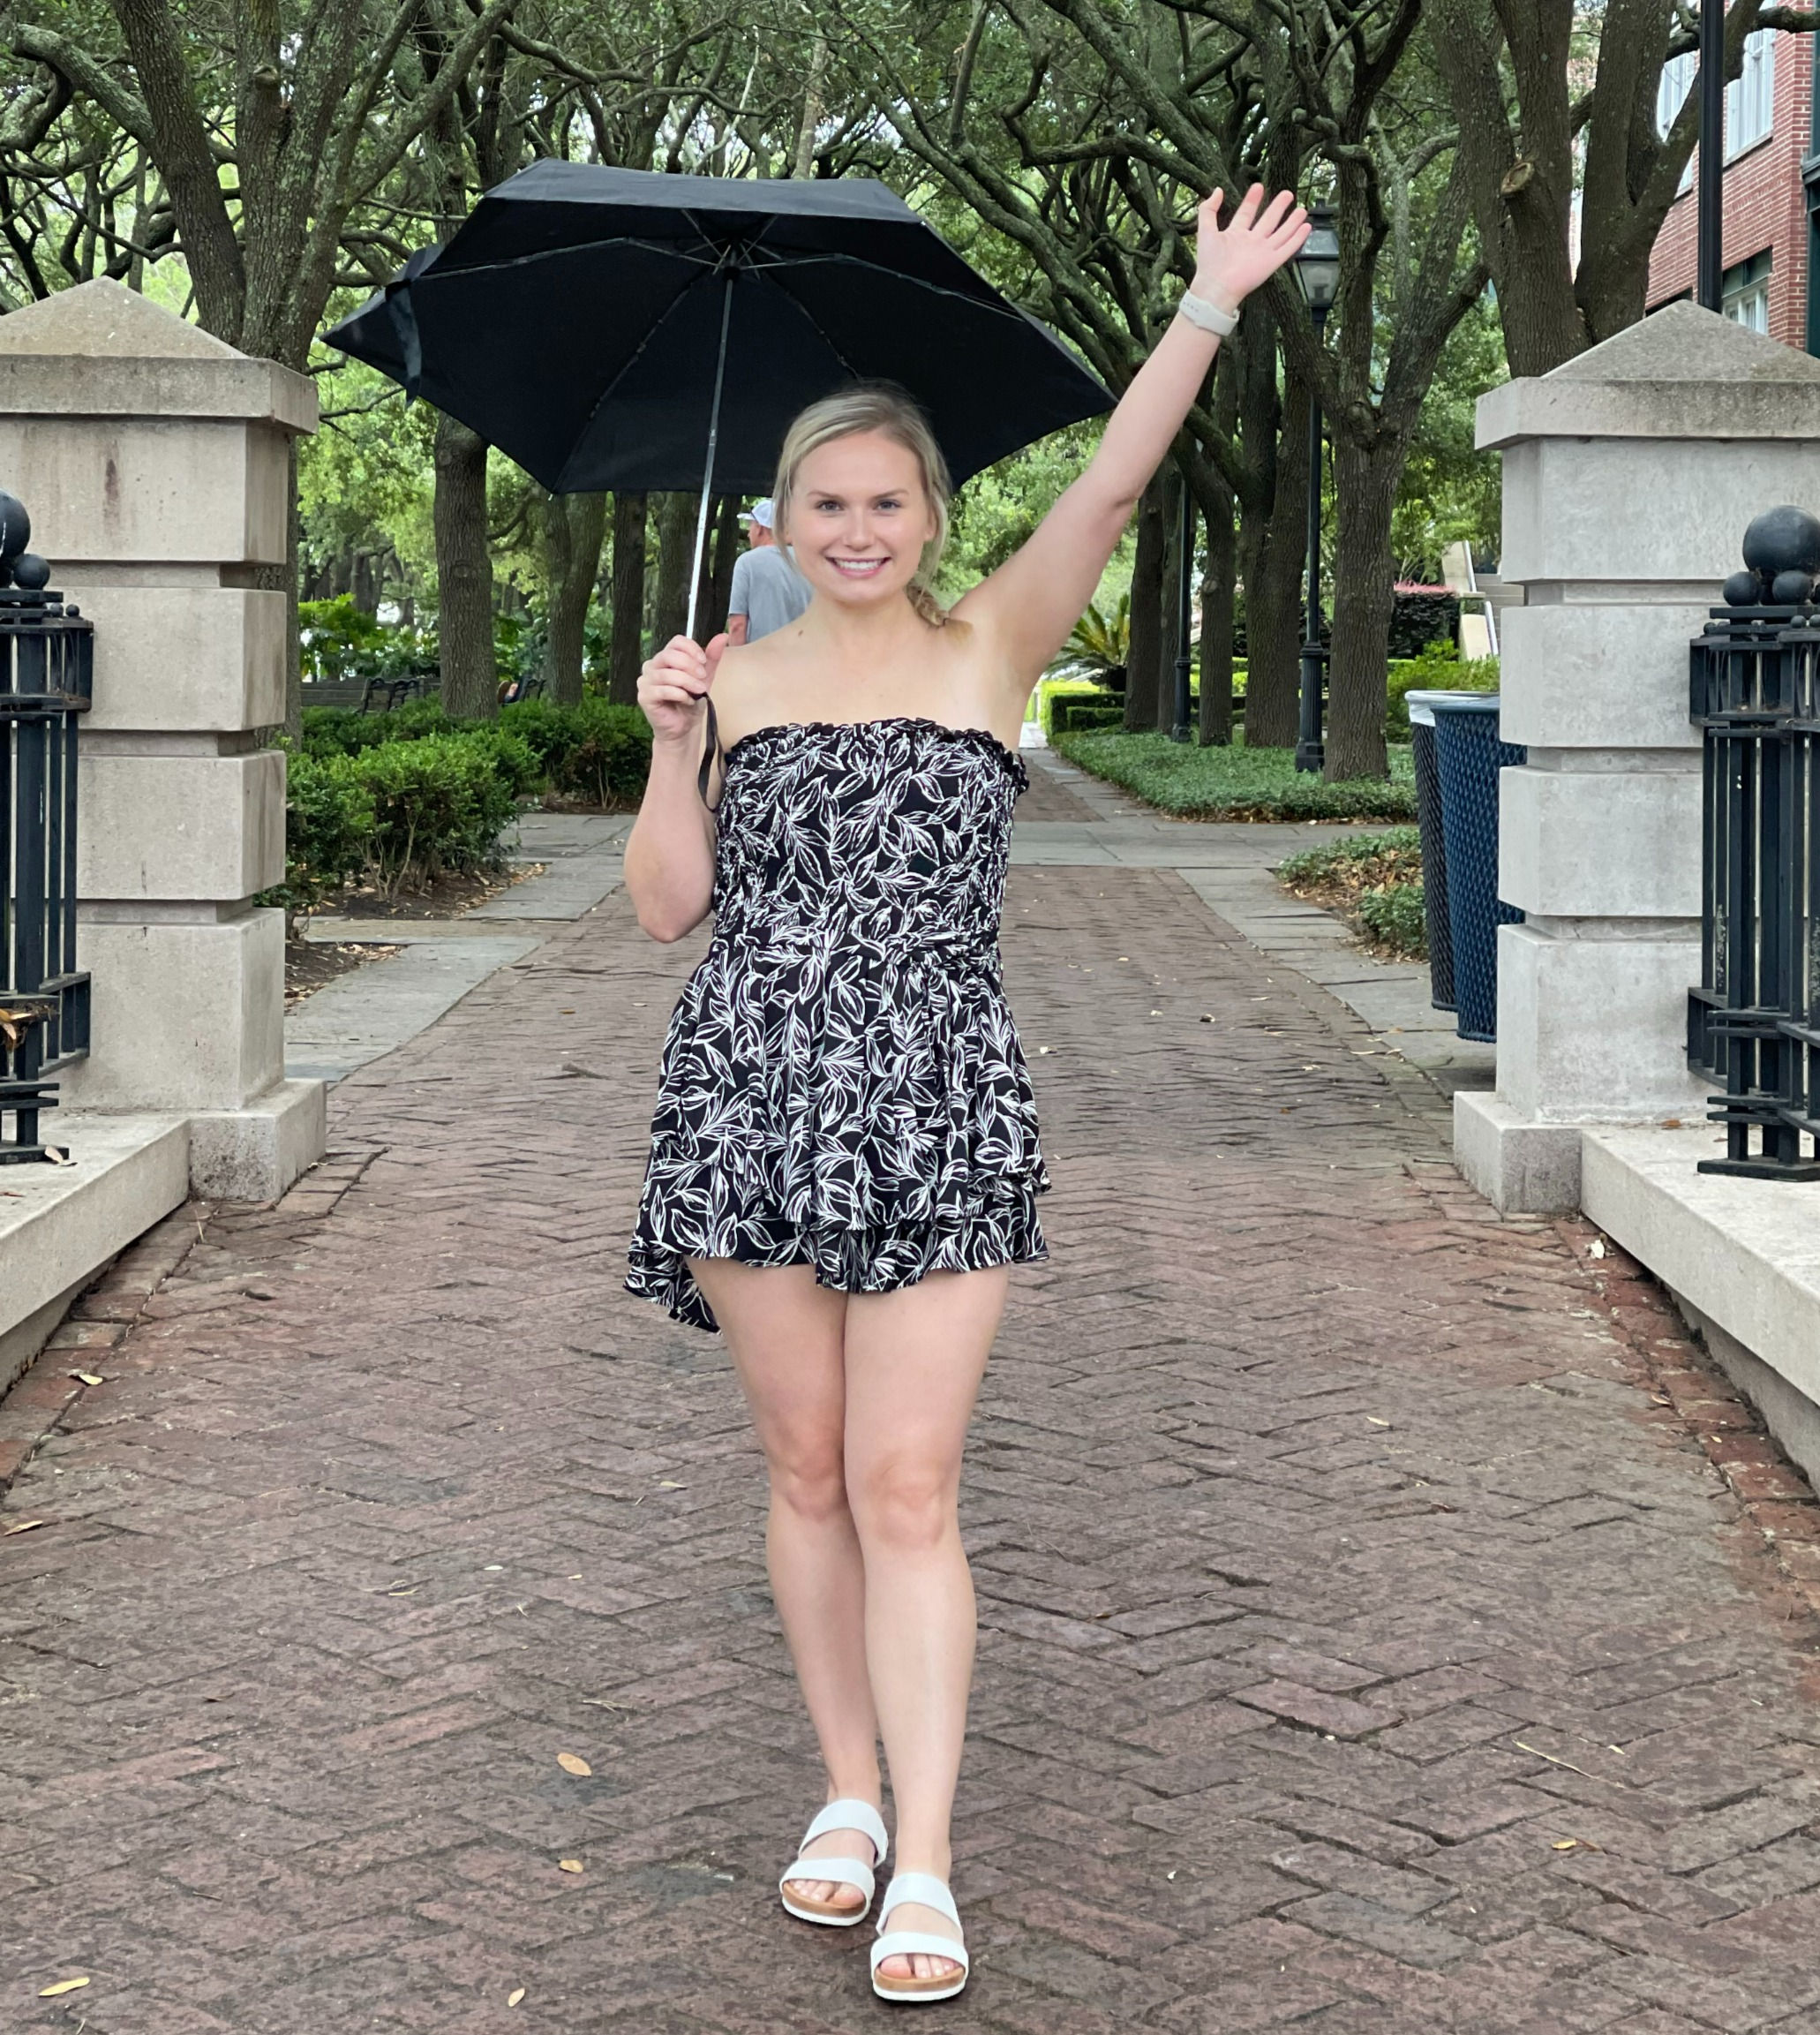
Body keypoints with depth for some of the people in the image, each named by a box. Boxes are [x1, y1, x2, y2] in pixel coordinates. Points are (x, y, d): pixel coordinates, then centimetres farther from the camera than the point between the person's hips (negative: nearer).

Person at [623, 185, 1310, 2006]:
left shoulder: (987, 648, 6)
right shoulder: (736, 679, 10)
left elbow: (1109, 487, -5)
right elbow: (666, 905, 8)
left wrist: (1212, 305, -11)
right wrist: (671, 742, -6)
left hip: (939, 1110, -2)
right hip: (752, 1103, 2)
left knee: (905, 1490, -6)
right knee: (806, 1472, 9)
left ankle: (922, 1866, -4)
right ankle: (847, 1791, 23)